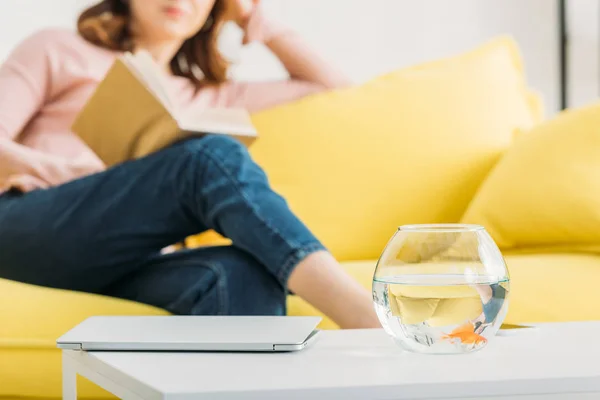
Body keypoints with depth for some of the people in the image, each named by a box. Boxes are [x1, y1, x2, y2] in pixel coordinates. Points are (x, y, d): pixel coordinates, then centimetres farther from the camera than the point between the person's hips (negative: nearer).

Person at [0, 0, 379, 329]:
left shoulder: (206, 96, 32)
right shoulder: (60, 51, 21)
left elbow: (331, 86, 37)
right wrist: (46, 168, -14)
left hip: (125, 269, 4)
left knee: (246, 275, -35)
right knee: (213, 157, -31)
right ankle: (371, 323, -51)